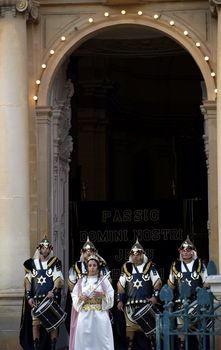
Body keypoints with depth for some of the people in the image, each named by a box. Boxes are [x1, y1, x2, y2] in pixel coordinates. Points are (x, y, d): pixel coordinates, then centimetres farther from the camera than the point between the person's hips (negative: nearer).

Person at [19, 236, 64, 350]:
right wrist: (29, 296, -1)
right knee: (36, 323, -2)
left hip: (51, 298, -1)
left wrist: (53, 291, -21)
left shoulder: (55, 263, 5)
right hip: (36, 300, 1)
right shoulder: (32, 263, 11)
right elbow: (28, 280, 10)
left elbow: (58, 279, -4)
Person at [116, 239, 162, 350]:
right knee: (131, 328, 2)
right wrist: (120, 300, 7)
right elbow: (120, 285, 12)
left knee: (149, 327, -3)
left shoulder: (150, 266, 3)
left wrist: (155, 296, -9)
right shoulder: (126, 268, 8)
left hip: (147, 304, -2)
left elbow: (157, 282, 2)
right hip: (131, 305, 2)